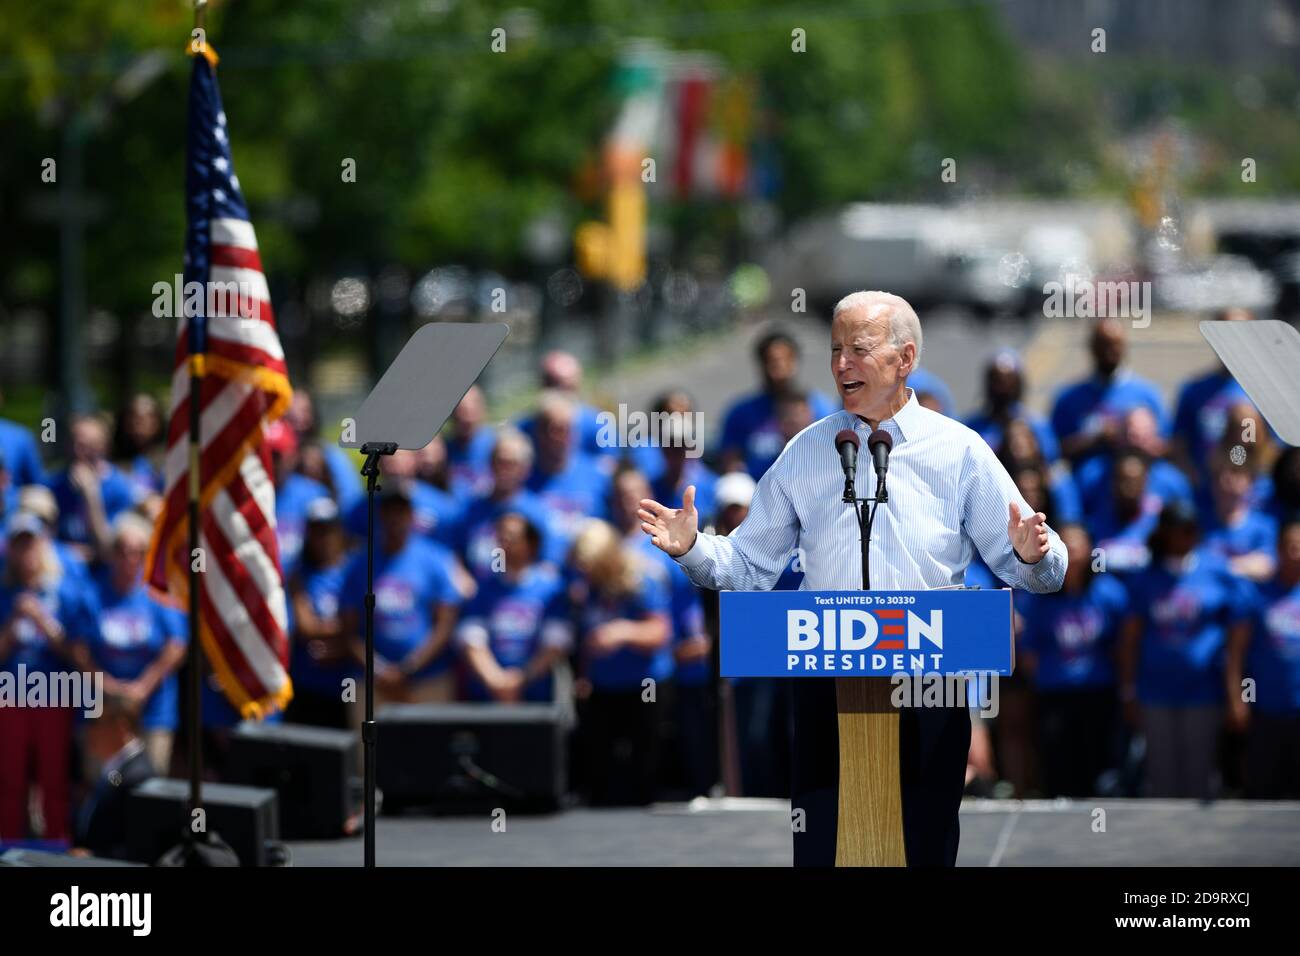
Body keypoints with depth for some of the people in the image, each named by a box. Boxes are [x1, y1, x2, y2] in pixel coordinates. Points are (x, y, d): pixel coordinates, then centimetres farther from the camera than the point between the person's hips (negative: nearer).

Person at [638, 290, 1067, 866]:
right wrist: (693, 549, -7)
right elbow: (748, 566, 11)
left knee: (925, 853, 1)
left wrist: (1031, 555, -21)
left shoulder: (960, 452, 4)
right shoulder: (805, 453, 10)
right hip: (827, 683, 2)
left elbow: (1037, 574, 1)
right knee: (822, 850, 0)